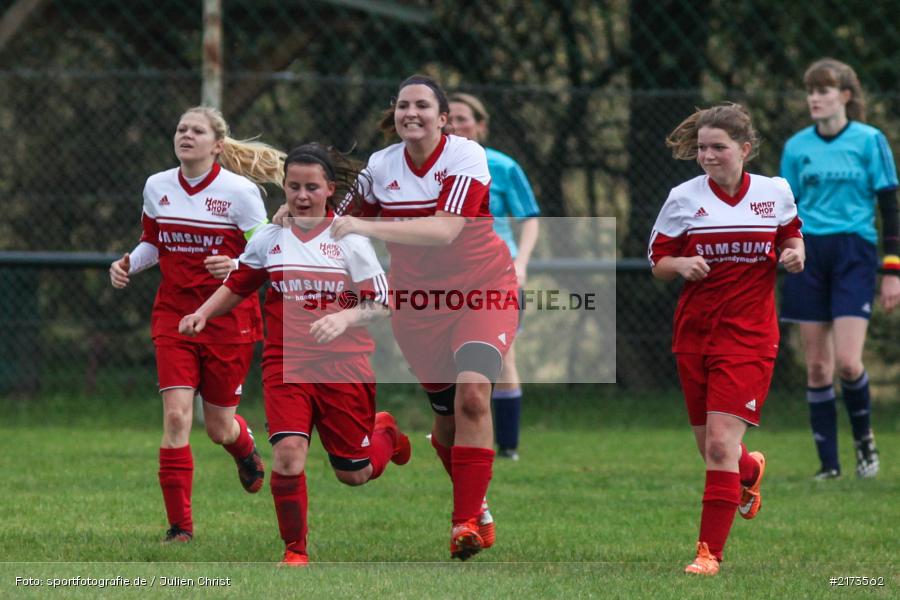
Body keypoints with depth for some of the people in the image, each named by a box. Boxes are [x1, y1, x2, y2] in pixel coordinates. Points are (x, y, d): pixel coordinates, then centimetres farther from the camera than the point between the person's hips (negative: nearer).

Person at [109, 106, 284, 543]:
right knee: (176, 414, -14)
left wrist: (235, 266, -28)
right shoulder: (157, 187, 1)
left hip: (229, 317, -2)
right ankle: (179, 524, -9)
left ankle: (245, 448, 47)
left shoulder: (240, 191, -11)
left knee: (219, 428, 7)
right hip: (174, 314, 2)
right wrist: (129, 264, -3)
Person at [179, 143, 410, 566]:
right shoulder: (268, 240, 4)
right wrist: (203, 313, 3)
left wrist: (345, 318, -23)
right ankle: (295, 550, -5)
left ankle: (385, 432, 43)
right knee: (288, 453, -22)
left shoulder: (350, 240, -3)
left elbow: (381, 306, -5)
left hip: (344, 367, -1)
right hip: (286, 364, 1)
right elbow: (236, 286, 19)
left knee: (354, 475, 7)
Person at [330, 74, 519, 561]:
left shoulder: (465, 156, -15)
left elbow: (445, 230, -29)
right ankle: (476, 508, 27)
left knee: (472, 394, -24)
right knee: (446, 418, 4)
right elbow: (353, 219, 17)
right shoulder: (381, 166, -1)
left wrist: (367, 227, -36)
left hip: (482, 291, -4)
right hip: (418, 300, 4)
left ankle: (467, 521, -22)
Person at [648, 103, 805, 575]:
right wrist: (682, 265, -17)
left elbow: (791, 234, 18)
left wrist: (793, 253, -4)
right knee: (711, 447, 11)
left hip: (749, 335, -2)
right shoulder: (684, 199, -1)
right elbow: (658, 261, 4)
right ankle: (750, 470, 49)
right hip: (694, 333, 2)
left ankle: (710, 551, -8)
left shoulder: (775, 193, 0)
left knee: (721, 443, -15)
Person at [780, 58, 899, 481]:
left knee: (847, 362, -15)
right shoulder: (797, 147, 8)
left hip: (854, 254, -3)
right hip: (809, 256, 3)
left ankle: (864, 437, 11)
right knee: (817, 367, 1)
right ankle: (828, 462, 7)